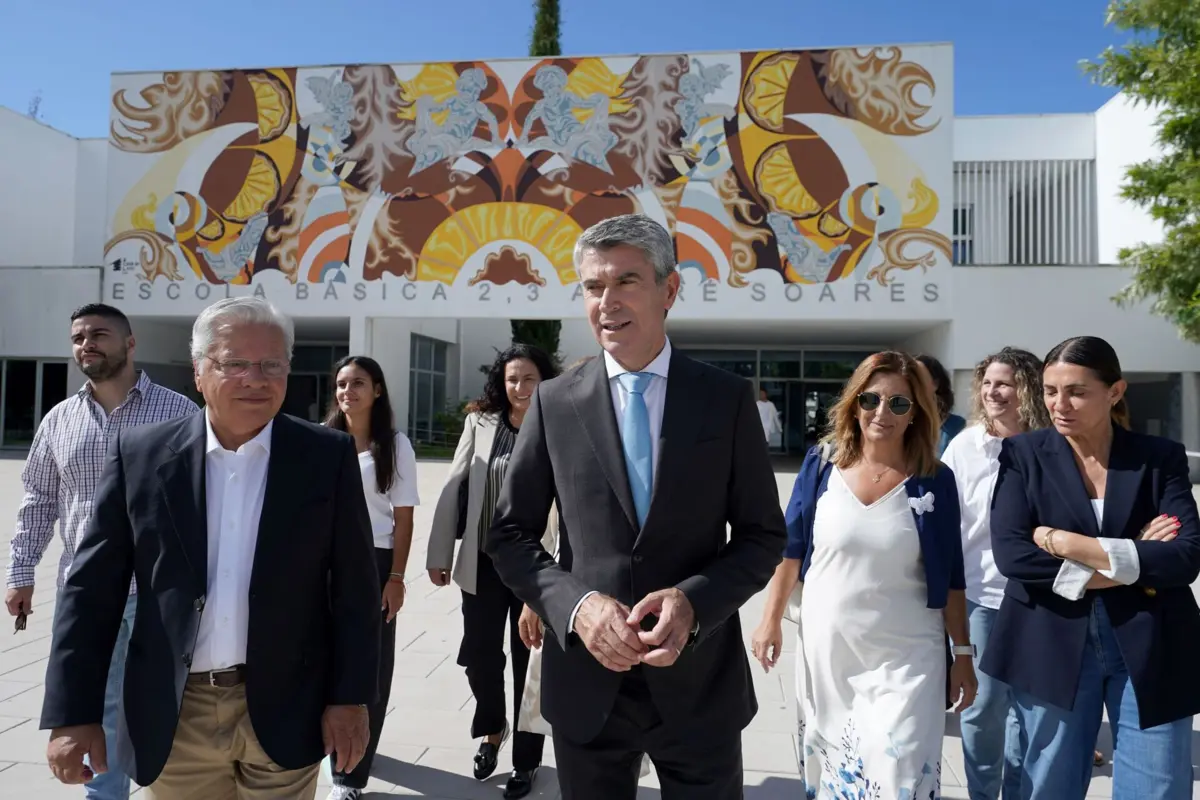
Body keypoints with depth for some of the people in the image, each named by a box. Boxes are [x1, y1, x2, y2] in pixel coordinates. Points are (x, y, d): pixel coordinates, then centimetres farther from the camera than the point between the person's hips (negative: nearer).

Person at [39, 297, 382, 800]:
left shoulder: (328, 456, -6)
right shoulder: (140, 454, -3)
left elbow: (354, 587, -4)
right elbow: (92, 588, 0)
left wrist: (351, 696, -5)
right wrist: (73, 713, -3)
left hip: (283, 710, -1)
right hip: (172, 718, 2)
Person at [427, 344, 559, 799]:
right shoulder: (480, 423, -1)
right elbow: (453, 488, 2)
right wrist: (440, 553, 3)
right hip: (483, 562, 2)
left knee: (529, 663, 10)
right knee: (479, 656, 10)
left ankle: (526, 761, 30)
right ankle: (492, 728, 42)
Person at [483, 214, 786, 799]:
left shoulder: (728, 399, -4)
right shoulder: (554, 403, -2)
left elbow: (763, 535, 0)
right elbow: (510, 535, 1)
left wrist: (694, 601, -17)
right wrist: (575, 605, -15)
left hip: (699, 682, 0)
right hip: (585, 682, 1)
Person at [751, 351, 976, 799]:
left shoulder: (934, 480, -5)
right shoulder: (822, 464, -4)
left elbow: (950, 578, 1)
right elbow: (790, 548, 4)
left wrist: (963, 654, 3)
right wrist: (771, 620, 5)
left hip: (905, 657, -1)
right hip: (825, 648, 2)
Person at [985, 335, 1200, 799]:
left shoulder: (1161, 457, 2)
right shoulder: (1023, 454, -1)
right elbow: (1009, 552, -12)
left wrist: (1066, 542, -17)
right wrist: (1134, 562, -14)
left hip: (1149, 648, 1)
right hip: (1052, 646, 0)